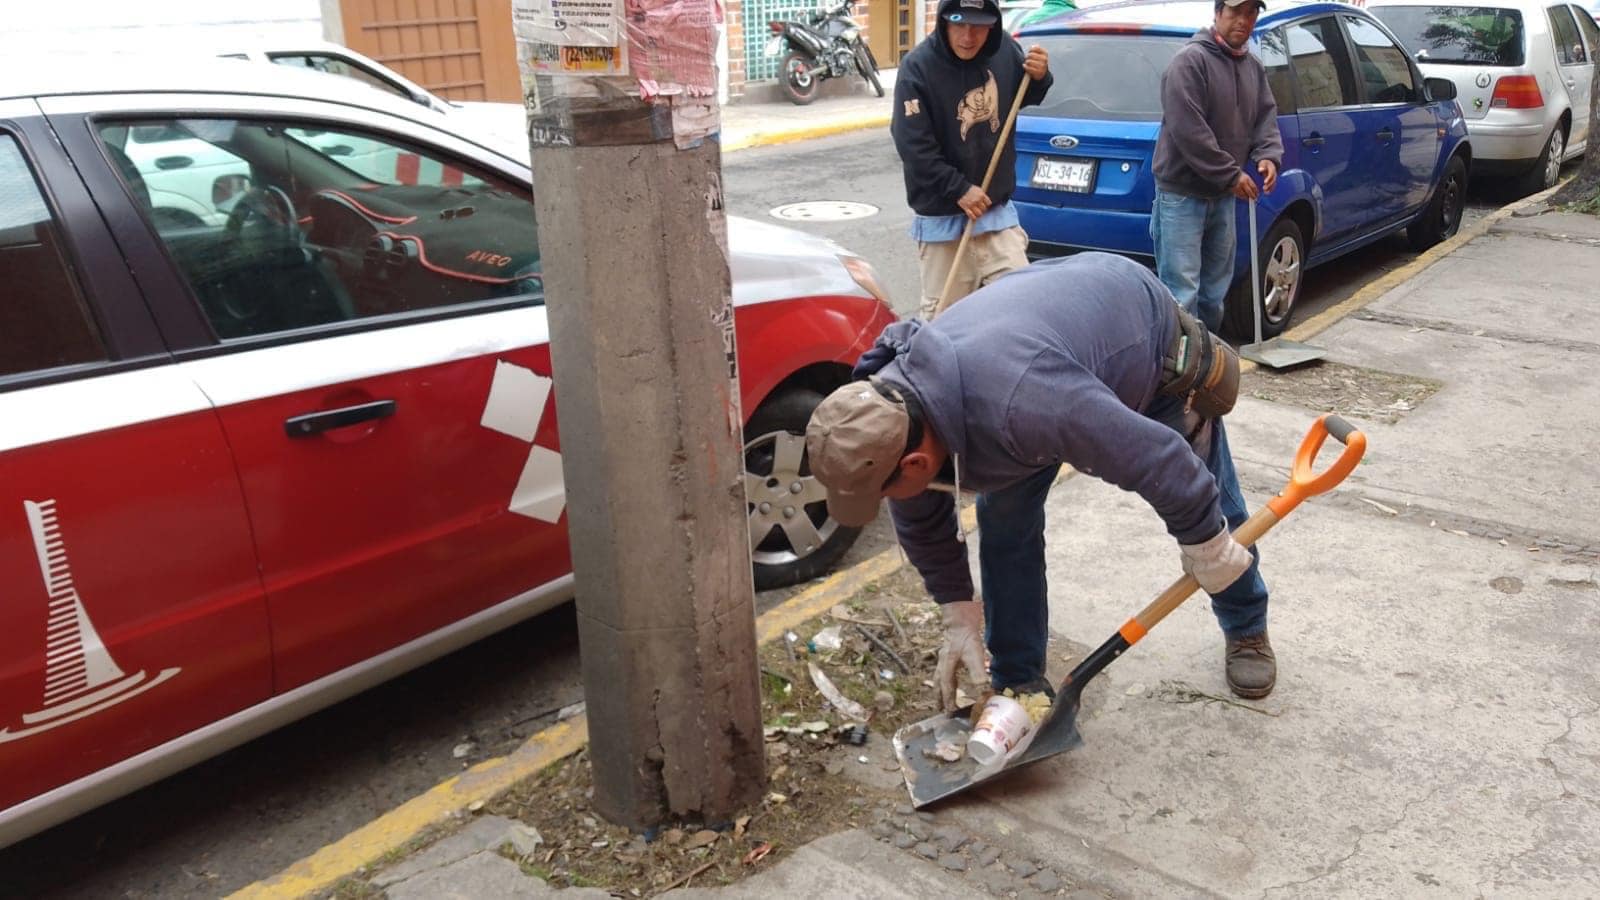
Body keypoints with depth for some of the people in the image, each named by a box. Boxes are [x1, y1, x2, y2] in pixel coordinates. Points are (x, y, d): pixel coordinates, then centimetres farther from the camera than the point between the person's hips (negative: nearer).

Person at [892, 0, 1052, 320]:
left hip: (997, 208, 4)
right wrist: (959, 190, -19)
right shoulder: (917, 67, -15)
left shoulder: (1005, 50, -2)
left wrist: (1039, 78, -5)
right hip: (941, 215, -4)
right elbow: (913, 146, -18)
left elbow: (1023, 98, 18)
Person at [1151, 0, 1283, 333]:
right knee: (1181, 292, -9)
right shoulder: (1190, 60, -14)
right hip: (1181, 192, -8)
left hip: (1222, 195, 8)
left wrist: (1268, 155, -9)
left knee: (1215, 287, 16)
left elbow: (1266, 116, 14)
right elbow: (1188, 130, -21)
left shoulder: (1254, 67, 13)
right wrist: (1231, 175, -19)